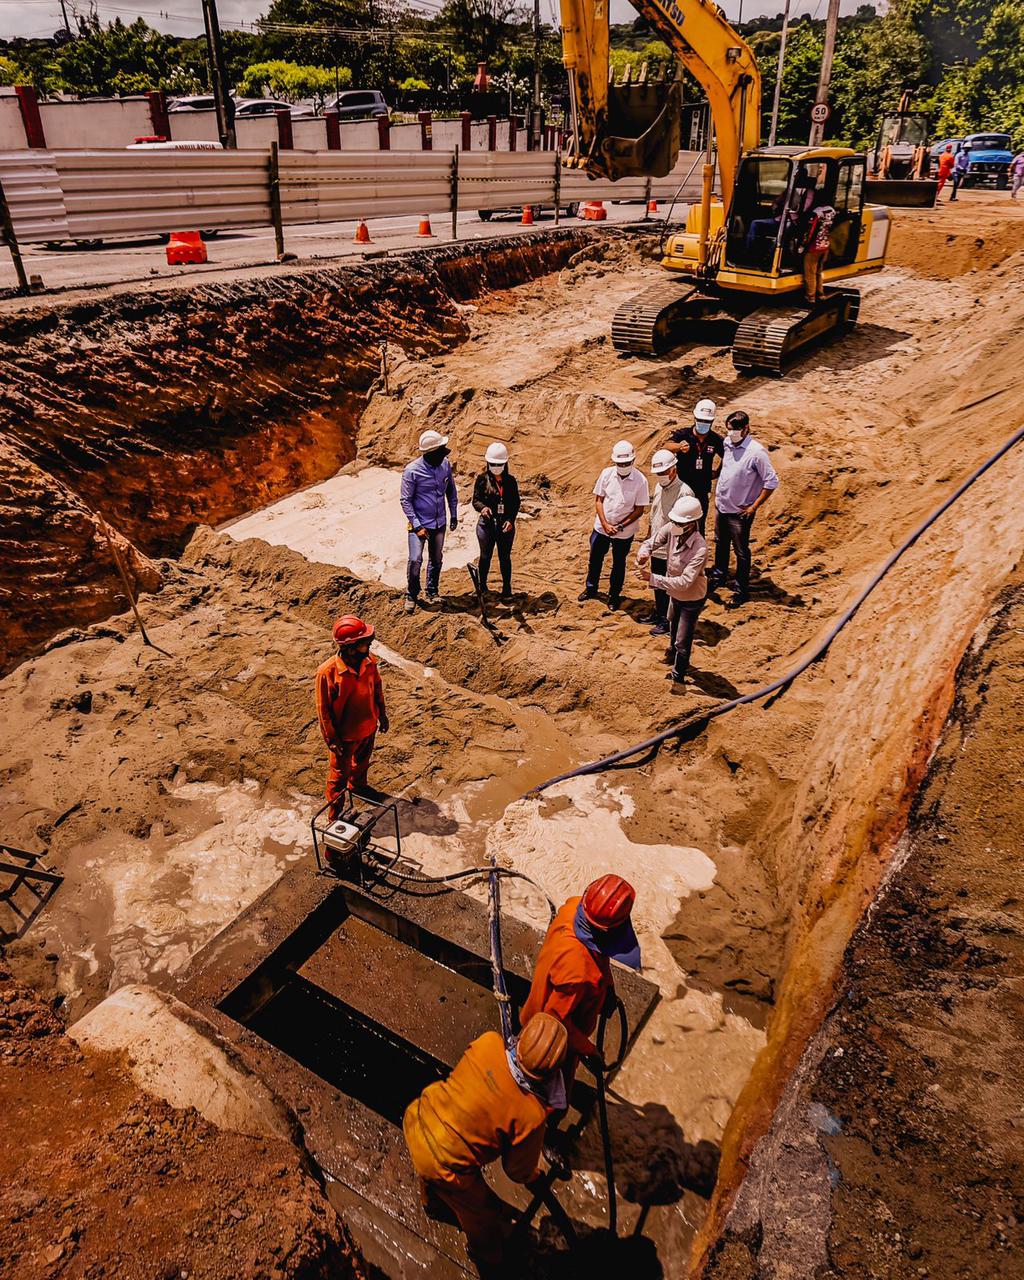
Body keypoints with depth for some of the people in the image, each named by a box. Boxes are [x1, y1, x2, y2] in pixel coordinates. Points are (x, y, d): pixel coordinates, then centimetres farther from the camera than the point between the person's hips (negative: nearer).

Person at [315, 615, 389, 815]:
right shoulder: (327, 672, -30)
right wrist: (331, 739, -16)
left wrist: (382, 715, 13)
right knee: (340, 774, 14)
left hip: (368, 728, 5)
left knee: (362, 762, 31)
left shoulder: (369, 662, -14)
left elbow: (377, 689, 5)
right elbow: (323, 709, -21)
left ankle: (358, 785, 61)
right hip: (345, 735, -5)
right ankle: (335, 815, 33)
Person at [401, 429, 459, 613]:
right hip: (420, 523, -5)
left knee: (436, 560, 15)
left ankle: (432, 593, 34)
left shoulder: (445, 464, -4)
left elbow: (451, 491, 11)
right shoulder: (412, 471, -18)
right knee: (415, 560, -13)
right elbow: (406, 500, -13)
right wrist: (417, 526, -17)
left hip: (439, 523, 5)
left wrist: (454, 515, 12)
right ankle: (411, 595, 7)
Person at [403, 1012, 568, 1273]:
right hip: (445, 1168, -5)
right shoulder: (532, 1117, -26)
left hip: (416, 1118, 5)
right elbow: (519, 1170, -5)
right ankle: (487, 1261, 53)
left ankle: (431, 1203, 70)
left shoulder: (487, 1042, -19)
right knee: (485, 1216, 26)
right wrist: (535, 1177, 20)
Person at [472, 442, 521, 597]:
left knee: (505, 557, 10)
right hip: (486, 524, -1)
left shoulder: (510, 480, 2)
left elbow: (516, 502, 4)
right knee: (485, 556, 12)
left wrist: (511, 520, -9)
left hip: (506, 525, 1)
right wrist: (482, 507, -25)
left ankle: (507, 588, 22)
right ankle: (482, 586, 27)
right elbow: (475, 500, -3)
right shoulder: (482, 478, -4)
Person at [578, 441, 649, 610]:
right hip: (601, 527, 3)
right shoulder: (607, 474, -10)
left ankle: (614, 595, 36)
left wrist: (620, 526, -18)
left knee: (618, 564, 16)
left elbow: (639, 510, -12)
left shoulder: (640, 480, -17)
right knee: (594, 559, 19)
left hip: (624, 532, -2)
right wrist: (605, 524, -14)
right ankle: (591, 588, 42)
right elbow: (598, 500, -4)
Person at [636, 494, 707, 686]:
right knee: (675, 627, 32)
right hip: (675, 594, 7)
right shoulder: (671, 529, -22)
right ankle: (673, 652, 61)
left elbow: (685, 582, -41)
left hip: (692, 598, -7)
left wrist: (653, 579, -43)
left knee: (682, 641, 6)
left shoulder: (700, 549, -39)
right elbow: (651, 543, -9)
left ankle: (677, 677, 29)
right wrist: (644, 553, -34)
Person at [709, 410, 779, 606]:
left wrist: (754, 506, -16)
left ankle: (741, 588, 21)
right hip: (721, 505, 7)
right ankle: (719, 574, 46)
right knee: (720, 543, 25)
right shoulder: (727, 442, -2)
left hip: (740, 511, -7)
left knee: (741, 551, 6)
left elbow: (772, 482, -18)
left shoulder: (756, 452, -22)